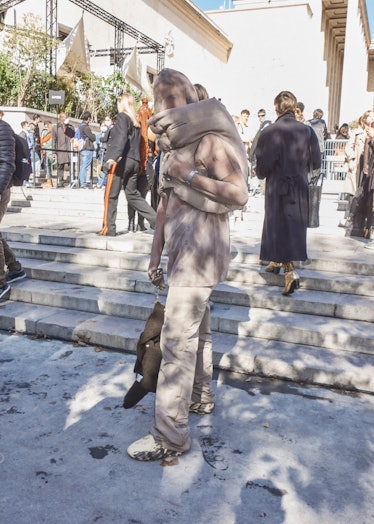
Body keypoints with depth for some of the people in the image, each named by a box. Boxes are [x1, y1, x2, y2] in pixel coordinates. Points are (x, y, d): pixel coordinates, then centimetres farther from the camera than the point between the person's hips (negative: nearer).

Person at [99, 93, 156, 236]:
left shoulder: (122, 117, -4)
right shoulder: (136, 121, 18)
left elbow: (121, 138, -18)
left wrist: (113, 157, -26)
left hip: (121, 161, -8)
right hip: (134, 162, 8)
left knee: (110, 196, 1)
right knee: (133, 194, 13)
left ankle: (108, 229, 4)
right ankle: (155, 220, 3)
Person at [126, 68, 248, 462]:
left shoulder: (209, 141, -10)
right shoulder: (173, 147, 17)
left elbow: (239, 194, -19)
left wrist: (192, 175, -21)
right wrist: (156, 253, 14)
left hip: (201, 248, -9)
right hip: (182, 248, 9)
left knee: (178, 339, -9)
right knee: (196, 329, 19)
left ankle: (170, 435, -2)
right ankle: (201, 397, 35)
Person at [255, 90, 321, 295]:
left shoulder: (270, 132, -14)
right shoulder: (306, 131, -2)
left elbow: (263, 164, -15)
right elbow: (316, 162, 3)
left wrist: (262, 174, 7)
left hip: (277, 188, -4)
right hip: (300, 187, 5)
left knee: (279, 227, 0)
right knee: (293, 225, 19)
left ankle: (290, 272, -13)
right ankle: (278, 261, 37)